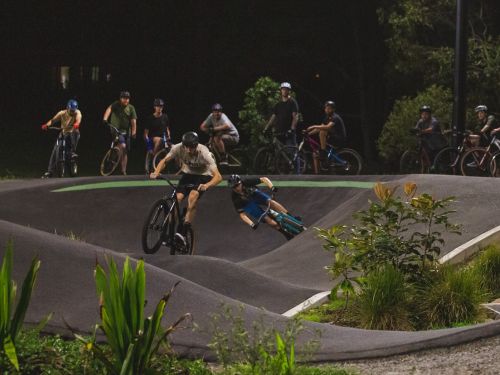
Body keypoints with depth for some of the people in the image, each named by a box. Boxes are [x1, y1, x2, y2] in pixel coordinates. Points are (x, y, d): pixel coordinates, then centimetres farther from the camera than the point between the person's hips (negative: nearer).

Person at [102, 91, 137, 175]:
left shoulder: (131, 108, 2)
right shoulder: (116, 105, -3)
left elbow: (133, 121, -4)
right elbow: (109, 109, -21)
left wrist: (133, 133, -16)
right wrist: (105, 119, -39)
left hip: (126, 132, 3)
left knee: (125, 151, 5)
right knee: (123, 146, -27)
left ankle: (123, 171, 10)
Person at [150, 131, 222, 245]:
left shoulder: (204, 153, -32)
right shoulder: (178, 148, -23)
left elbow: (218, 176, -36)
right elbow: (164, 161, -6)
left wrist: (206, 185, -55)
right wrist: (156, 172, -26)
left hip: (203, 176, -4)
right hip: (187, 174, 4)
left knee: (192, 197, -30)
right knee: (176, 198, -18)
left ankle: (182, 233, -30)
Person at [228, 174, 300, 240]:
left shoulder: (246, 182, -32)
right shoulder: (235, 197, -32)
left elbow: (264, 179, -28)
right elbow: (242, 215, -28)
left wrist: (272, 187, -47)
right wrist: (251, 224, -42)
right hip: (248, 204, -1)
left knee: (270, 202, -28)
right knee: (266, 219, -18)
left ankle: (291, 217, -23)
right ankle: (287, 234, -11)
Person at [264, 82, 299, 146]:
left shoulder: (292, 102, 0)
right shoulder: (278, 104, 17)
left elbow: (295, 117, -8)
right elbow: (273, 117, 17)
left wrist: (292, 129, -20)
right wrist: (265, 129, 8)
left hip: (289, 133, -6)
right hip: (279, 133, 6)